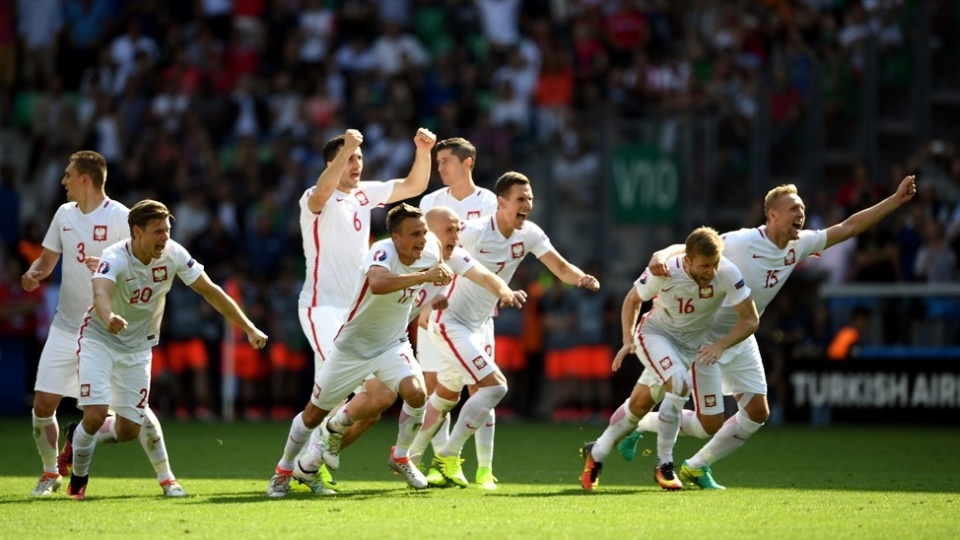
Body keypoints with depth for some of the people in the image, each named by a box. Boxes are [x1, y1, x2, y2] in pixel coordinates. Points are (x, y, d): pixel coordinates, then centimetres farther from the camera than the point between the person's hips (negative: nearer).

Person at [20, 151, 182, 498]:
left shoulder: (120, 217, -11)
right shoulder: (64, 214, 7)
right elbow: (47, 258, 16)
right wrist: (34, 273, -6)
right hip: (67, 327, 5)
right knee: (43, 403, 0)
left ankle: (166, 478, -1)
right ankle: (51, 473, 20)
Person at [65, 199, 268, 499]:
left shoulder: (173, 254, -14)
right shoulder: (115, 258, -27)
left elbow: (210, 291, -5)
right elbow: (100, 294, -47)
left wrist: (249, 328, -8)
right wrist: (109, 318, -70)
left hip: (137, 348, 4)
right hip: (99, 339, -4)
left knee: (128, 431, 0)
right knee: (95, 415, -19)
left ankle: (81, 436, 32)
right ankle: (78, 476, 10)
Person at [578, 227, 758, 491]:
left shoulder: (727, 274, -27)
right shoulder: (664, 272, -28)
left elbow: (750, 319, -20)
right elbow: (632, 300, -6)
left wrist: (720, 345, -33)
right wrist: (628, 340, -16)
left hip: (690, 345, 3)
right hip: (654, 333, -3)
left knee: (640, 404, 7)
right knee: (679, 383, -29)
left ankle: (596, 453, 30)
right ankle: (664, 465, -16)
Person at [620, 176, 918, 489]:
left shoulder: (799, 245, -5)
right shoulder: (741, 243, -26)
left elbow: (849, 227, 0)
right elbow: (688, 249, -28)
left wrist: (896, 199, -3)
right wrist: (662, 256, -51)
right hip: (705, 336, -7)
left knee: (757, 413, 1)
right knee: (711, 423, -9)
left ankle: (696, 467, 16)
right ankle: (640, 423, 16)